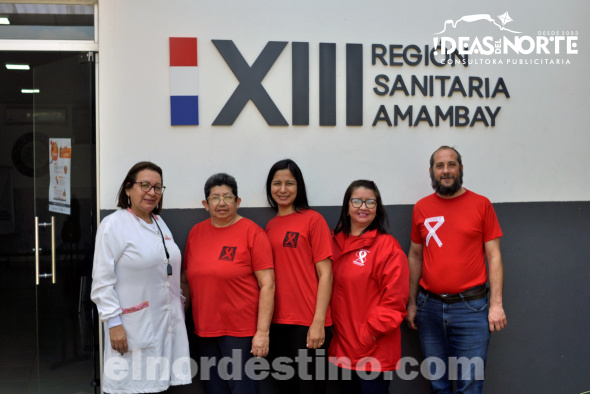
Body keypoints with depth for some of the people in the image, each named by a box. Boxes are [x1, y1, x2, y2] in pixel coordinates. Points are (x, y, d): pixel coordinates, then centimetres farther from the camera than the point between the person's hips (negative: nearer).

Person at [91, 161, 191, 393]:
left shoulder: (159, 224, 15)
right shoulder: (114, 225, -7)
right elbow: (102, 282, -11)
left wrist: (180, 303, 19)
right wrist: (114, 323, -15)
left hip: (168, 327, 7)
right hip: (134, 330, -6)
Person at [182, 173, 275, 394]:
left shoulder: (251, 232, -7)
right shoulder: (196, 232, 7)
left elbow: (267, 285, -10)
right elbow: (187, 280, 16)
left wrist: (262, 332, -14)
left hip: (240, 333, -5)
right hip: (204, 333, 5)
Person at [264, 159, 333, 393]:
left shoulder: (313, 220, -5)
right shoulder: (270, 226, 10)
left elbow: (325, 273, -8)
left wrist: (318, 322, -14)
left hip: (308, 324, -5)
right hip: (277, 323, 5)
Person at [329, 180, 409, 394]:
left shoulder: (387, 245, -10)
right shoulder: (336, 243, 7)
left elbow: (394, 298, -14)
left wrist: (371, 333, -15)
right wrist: (331, 328, 6)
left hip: (375, 350, -5)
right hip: (344, 346, 6)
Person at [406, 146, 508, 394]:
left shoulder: (481, 205, -1)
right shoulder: (421, 208, 7)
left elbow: (493, 256, -1)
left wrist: (496, 304, -7)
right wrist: (412, 303, 11)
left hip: (470, 307, -3)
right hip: (429, 307, 3)